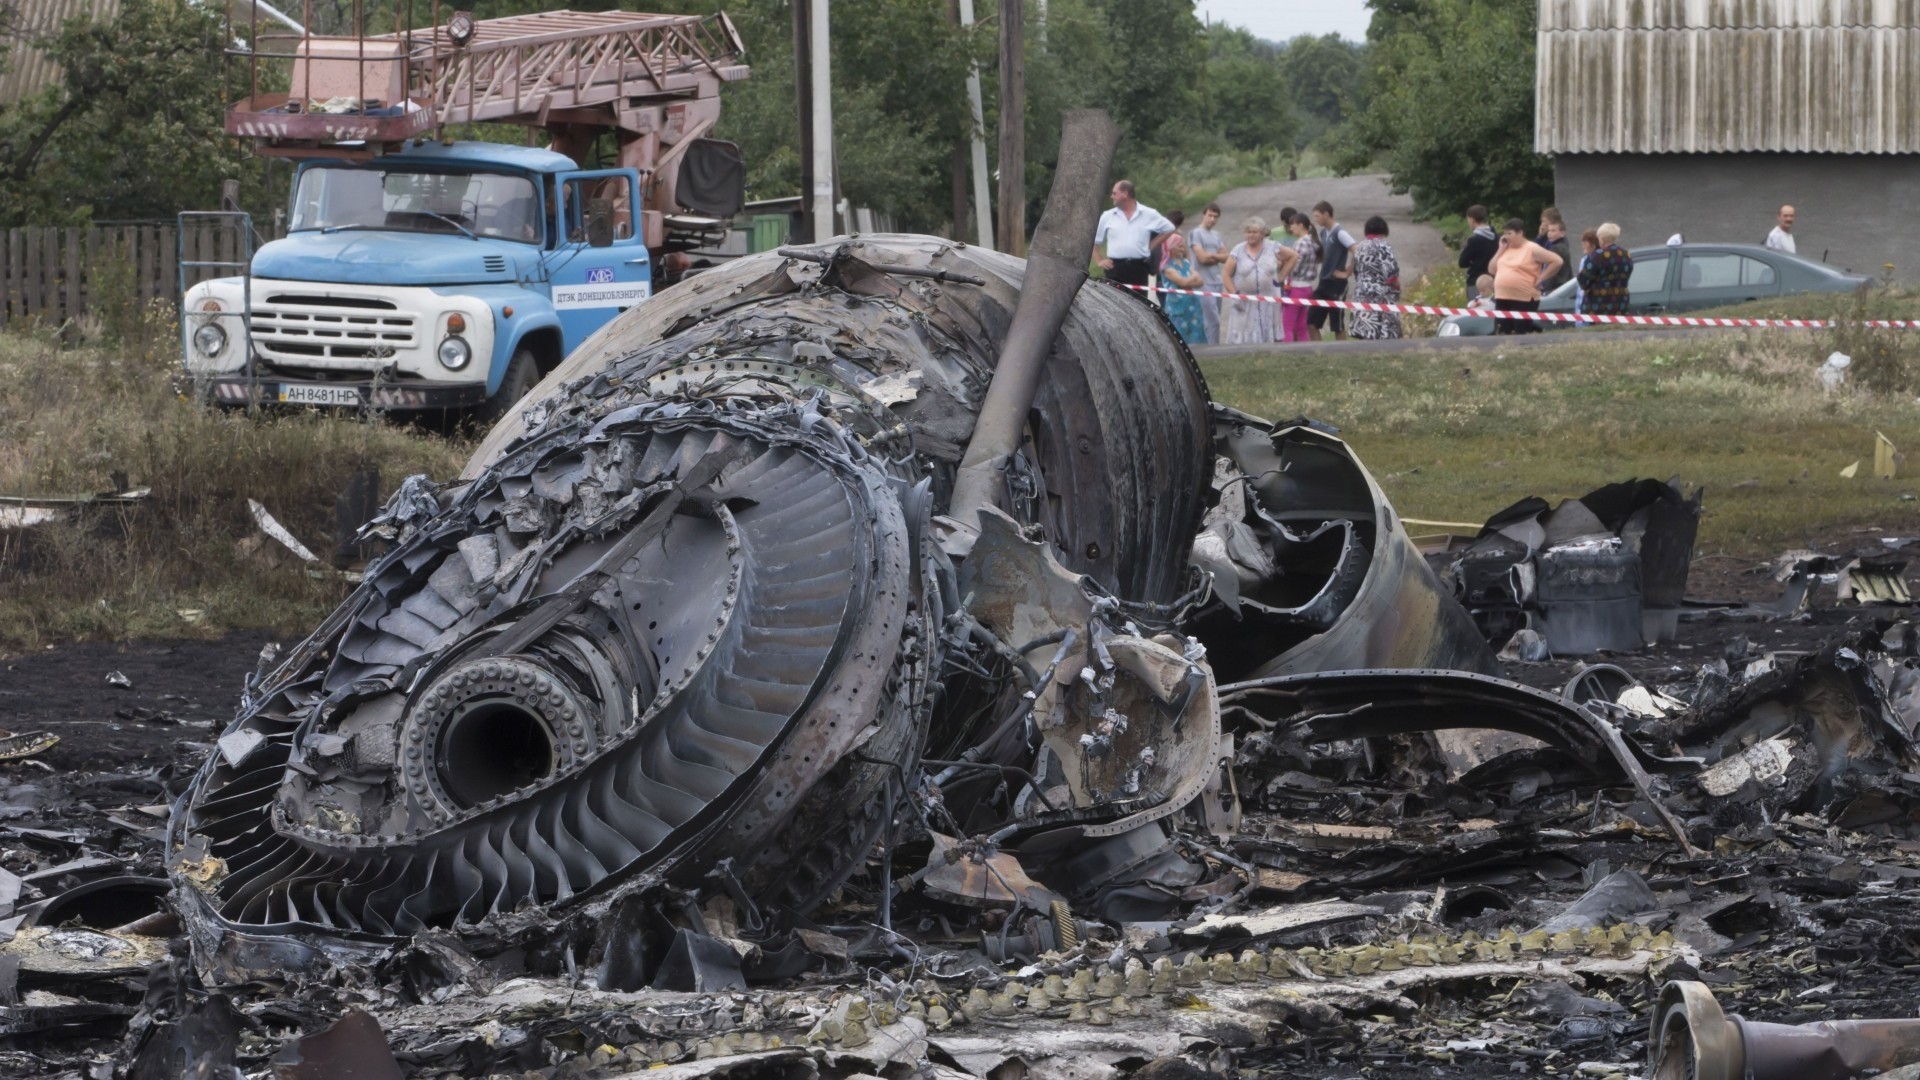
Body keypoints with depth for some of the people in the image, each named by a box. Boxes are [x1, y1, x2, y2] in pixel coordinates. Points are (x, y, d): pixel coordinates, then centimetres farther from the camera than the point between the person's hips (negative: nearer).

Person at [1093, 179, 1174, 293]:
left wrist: (1152, 245, 8)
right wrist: (1100, 260, 4)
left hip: (1139, 268, -1)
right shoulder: (1108, 217, 9)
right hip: (1115, 267, 1)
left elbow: (1169, 229, 16)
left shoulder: (1149, 215, 6)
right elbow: (1092, 240, 14)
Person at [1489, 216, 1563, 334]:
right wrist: (1501, 249, 6)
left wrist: (1540, 279, -8)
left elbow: (1557, 261, -8)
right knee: (1503, 333, 4)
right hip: (1502, 299, 7)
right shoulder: (1506, 249, 15)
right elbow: (1493, 270, 14)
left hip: (1524, 300, -7)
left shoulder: (1532, 249, -6)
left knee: (1522, 333, -7)